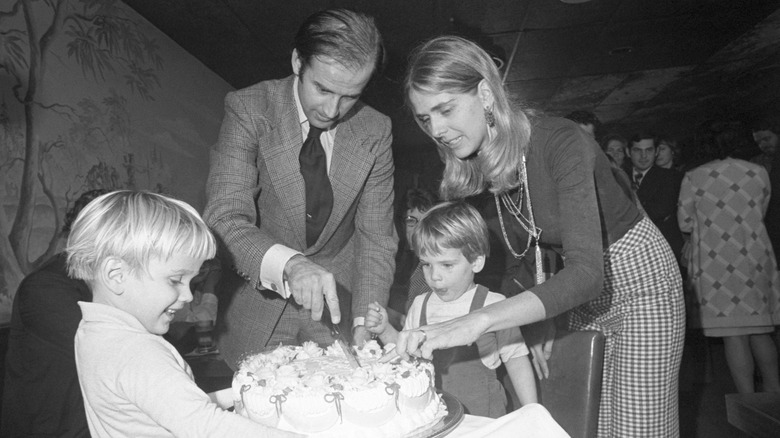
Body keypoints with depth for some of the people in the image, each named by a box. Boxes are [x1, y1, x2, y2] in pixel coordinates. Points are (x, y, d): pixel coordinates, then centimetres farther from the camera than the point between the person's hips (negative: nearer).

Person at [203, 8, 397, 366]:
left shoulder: (375, 131, -9)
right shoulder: (248, 109, -16)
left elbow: (376, 237, -7)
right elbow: (224, 219, -24)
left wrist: (363, 323, -19)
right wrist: (288, 263, -42)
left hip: (337, 302, 2)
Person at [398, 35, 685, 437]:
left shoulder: (560, 142, -29)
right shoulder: (475, 169, -7)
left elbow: (587, 271, -38)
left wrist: (477, 322, -48)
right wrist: (536, 323, -4)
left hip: (640, 279, -6)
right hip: (584, 297, 6)